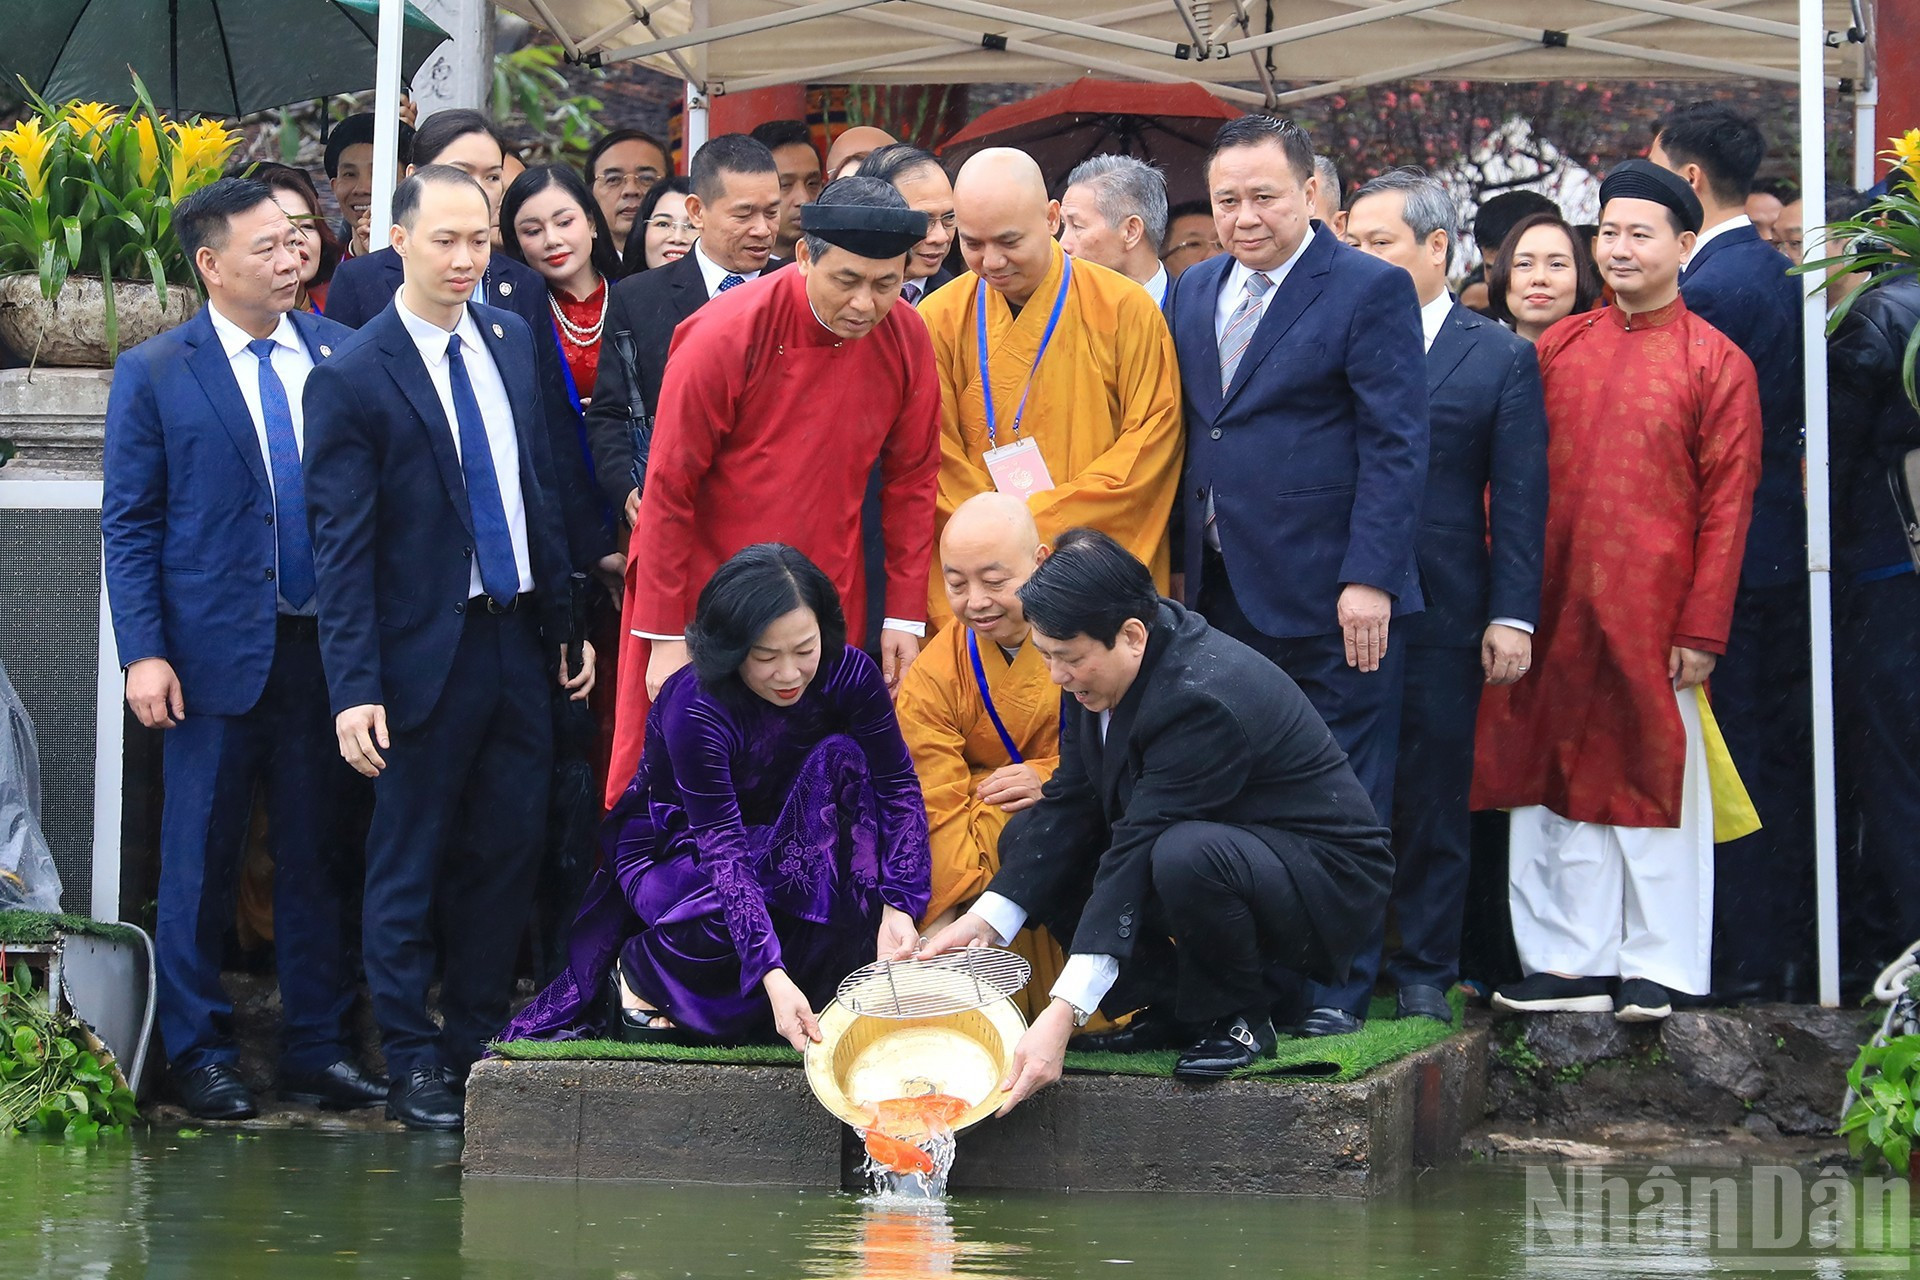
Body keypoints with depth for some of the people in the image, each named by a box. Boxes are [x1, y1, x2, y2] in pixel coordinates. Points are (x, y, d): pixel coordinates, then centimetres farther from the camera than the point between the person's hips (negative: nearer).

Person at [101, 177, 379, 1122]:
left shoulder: (344, 355, 5)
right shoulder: (155, 373, -1)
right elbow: (127, 522, -1)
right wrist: (142, 652, -9)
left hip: (328, 645, 2)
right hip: (216, 652, -2)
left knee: (317, 853, 9)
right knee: (200, 859, 4)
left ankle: (317, 1044, 18)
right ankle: (198, 1051, 15)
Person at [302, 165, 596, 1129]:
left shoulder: (511, 340, 8)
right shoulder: (351, 379, -11)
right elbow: (342, 546, -12)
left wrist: (564, 622, 13)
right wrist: (355, 688, -16)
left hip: (516, 638, 6)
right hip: (426, 652, -5)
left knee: (509, 847, 11)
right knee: (410, 861, 5)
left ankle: (480, 1039, 25)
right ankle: (413, 1062, 16)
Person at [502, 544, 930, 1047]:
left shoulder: (848, 674, -19)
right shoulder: (695, 709, -31)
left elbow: (898, 786, -18)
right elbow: (722, 848, -36)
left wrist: (898, 907, -33)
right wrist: (773, 977, -47)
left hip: (781, 844, 5)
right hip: (677, 849, -4)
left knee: (840, 758, -25)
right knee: (729, 919, -37)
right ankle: (641, 968, -1)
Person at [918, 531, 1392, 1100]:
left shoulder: (1203, 699, -32)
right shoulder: (1103, 667, -5)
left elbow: (1137, 851, -35)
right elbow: (1069, 803, -1)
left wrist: (1062, 1015, -38)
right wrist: (986, 919, -14)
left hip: (1323, 878, -9)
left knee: (1184, 856, -39)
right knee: (1028, 836, 0)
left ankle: (1236, 1018, -9)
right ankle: (1179, 1008, 2)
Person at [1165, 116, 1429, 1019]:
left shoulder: (1371, 291, -5)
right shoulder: (1193, 294, 14)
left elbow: (1395, 447, -9)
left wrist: (1369, 578, -16)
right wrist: (1180, 565, 9)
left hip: (1329, 601, -5)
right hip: (1223, 595, 6)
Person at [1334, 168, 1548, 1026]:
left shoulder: (1500, 359, 4)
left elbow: (1519, 498, 2)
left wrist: (1512, 616, -5)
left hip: (1440, 622, -1)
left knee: (1433, 801, 6)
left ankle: (1425, 973, 17)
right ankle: (1342, 978, 6)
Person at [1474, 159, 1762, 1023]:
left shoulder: (1718, 363, -2)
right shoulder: (1558, 347, 9)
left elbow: (1727, 505, -4)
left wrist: (1702, 629, -9)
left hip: (1649, 614, -4)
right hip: (1552, 614, 4)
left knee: (1654, 781, 2)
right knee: (1564, 779, 7)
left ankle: (1656, 970, 11)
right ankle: (1577, 962, 14)